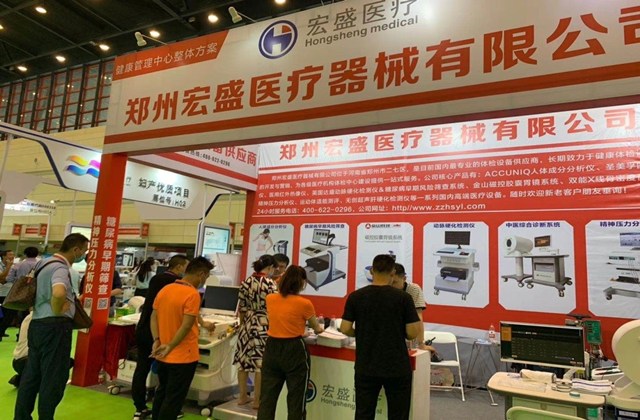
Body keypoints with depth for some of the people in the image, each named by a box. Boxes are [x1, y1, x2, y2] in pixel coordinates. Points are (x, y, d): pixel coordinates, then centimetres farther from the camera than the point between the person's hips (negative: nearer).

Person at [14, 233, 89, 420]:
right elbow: (59, 293, -37)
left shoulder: (46, 263, 14)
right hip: (55, 327, -10)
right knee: (53, 378, 2)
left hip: (37, 324, 10)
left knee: (31, 376, 16)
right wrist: (57, 311, -20)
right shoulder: (60, 268, -18)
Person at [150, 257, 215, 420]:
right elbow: (186, 326, -25)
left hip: (163, 355, 8)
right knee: (173, 399, 6)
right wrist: (171, 346, -18)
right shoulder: (192, 294, -20)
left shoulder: (164, 289, 4)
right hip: (183, 356, -8)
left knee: (161, 393, 23)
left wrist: (157, 340, -3)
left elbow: (154, 317, 5)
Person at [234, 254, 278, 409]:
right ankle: (257, 400, 13)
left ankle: (243, 397, 24)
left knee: (243, 361, 13)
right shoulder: (271, 284, -14)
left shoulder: (246, 282, 2)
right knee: (261, 364, 4)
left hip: (247, 325, 6)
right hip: (264, 327, -5)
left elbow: (241, 307, 8)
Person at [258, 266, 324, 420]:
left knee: (267, 397, 12)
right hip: (294, 351, -4)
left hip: (272, 349, 4)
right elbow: (317, 329, 5)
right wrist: (319, 328, 28)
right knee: (296, 399, 10)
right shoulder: (304, 304, -13)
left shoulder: (270, 299, 0)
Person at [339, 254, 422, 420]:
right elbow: (413, 333, -9)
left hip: (366, 368, 2)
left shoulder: (355, 297, -4)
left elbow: (345, 329, -3)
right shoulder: (403, 297, -9)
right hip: (397, 368, -1)